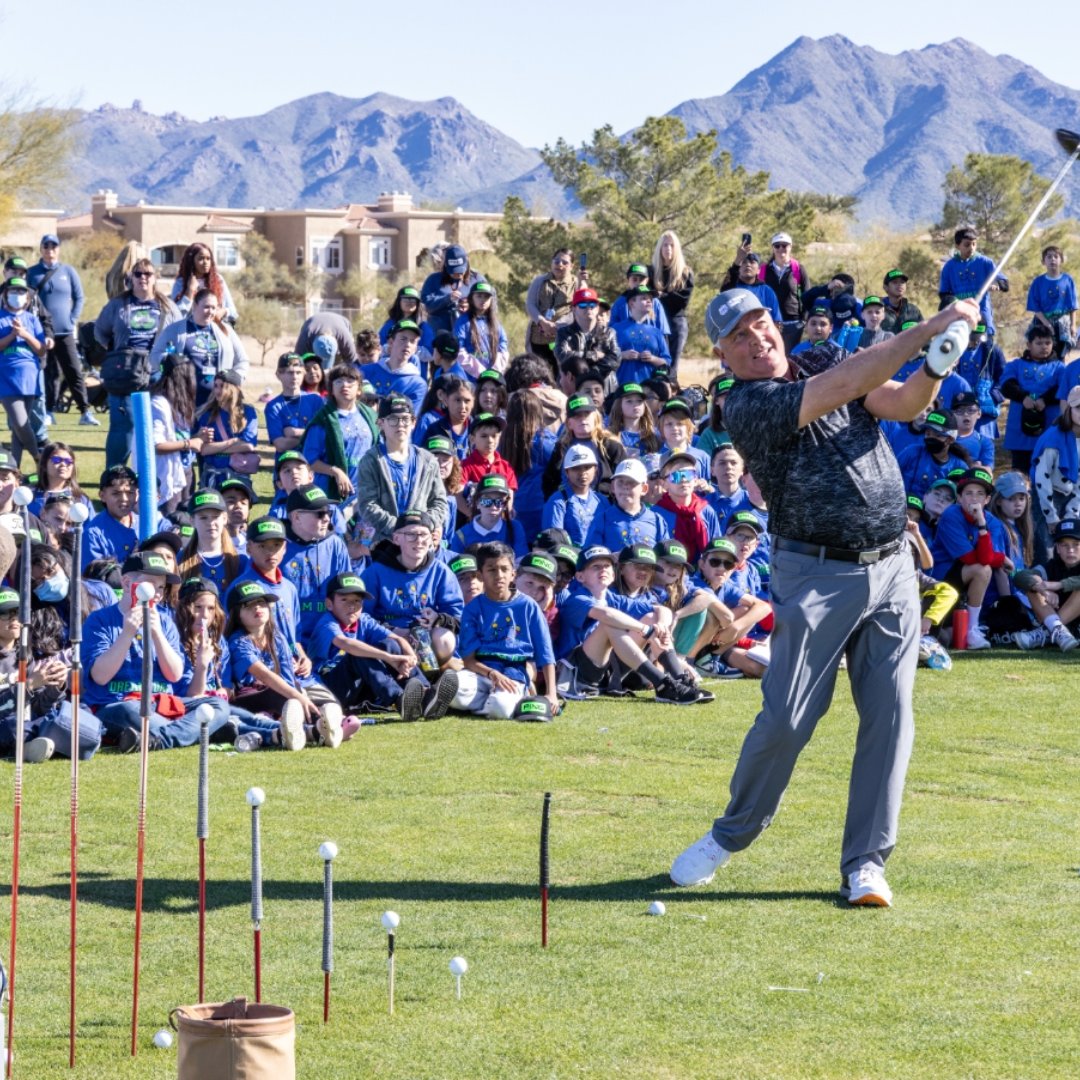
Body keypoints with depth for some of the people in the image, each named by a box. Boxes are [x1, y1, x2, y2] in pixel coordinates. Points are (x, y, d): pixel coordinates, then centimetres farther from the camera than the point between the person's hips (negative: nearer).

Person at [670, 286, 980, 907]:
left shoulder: (822, 373, 11)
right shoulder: (746, 406, -8)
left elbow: (904, 404, -3)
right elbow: (845, 385, -19)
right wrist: (926, 331, -21)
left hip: (892, 569, 5)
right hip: (818, 574, -5)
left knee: (890, 719, -1)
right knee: (786, 720, -4)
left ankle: (866, 865, 5)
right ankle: (730, 837, 18)